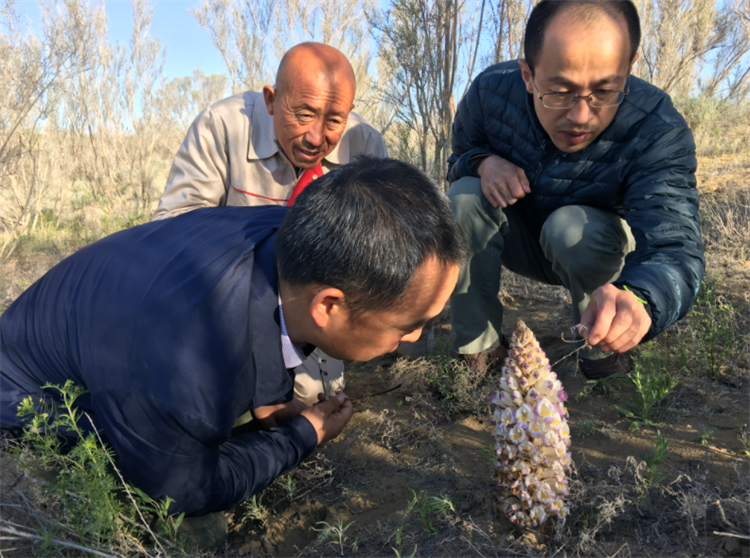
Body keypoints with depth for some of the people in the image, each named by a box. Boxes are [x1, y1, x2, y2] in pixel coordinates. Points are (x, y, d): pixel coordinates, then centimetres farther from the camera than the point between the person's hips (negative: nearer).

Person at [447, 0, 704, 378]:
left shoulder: (657, 130, -32)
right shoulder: (491, 91, -24)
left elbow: (676, 246, -42)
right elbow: (458, 158, -4)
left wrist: (637, 300, -68)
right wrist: (482, 162, -32)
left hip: (591, 246, -2)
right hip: (519, 240, 2)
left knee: (571, 225, -35)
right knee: (465, 197, -26)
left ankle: (605, 350, -8)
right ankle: (479, 346, -11)